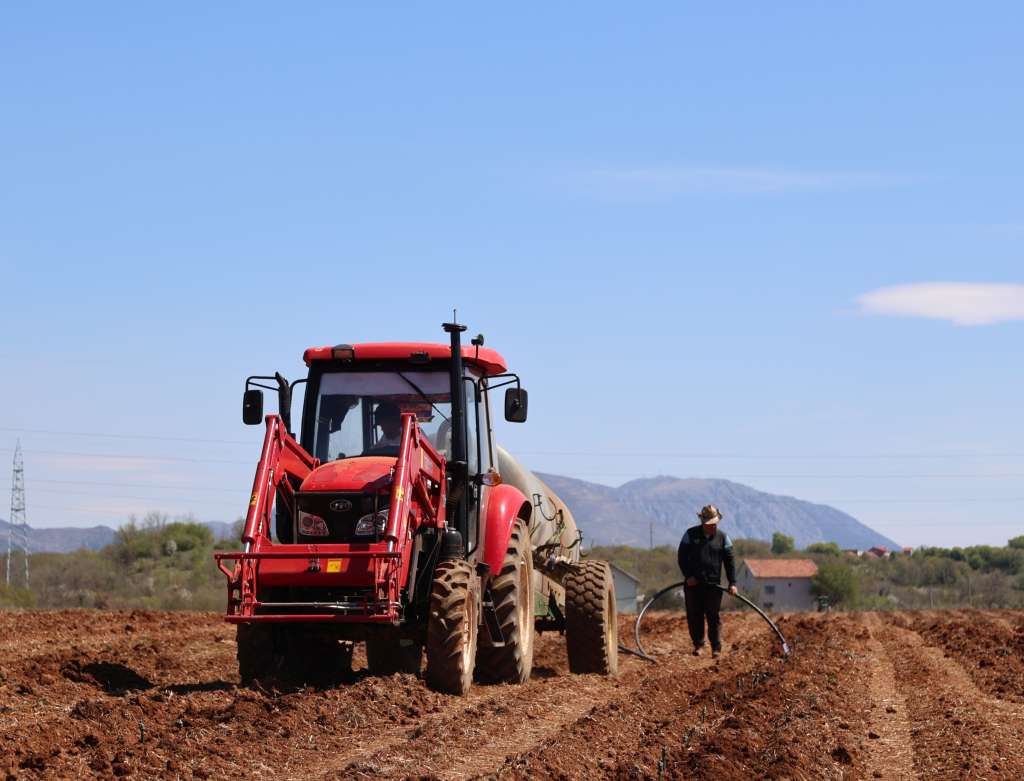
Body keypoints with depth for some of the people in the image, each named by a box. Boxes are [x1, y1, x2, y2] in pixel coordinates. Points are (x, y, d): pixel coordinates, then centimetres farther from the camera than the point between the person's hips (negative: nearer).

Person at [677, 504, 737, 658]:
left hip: (713, 583, -1)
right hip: (693, 583, 1)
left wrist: (732, 583, -3)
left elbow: (729, 561, 5)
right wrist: (688, 575, -9)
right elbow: (682, 556, 3)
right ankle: (698, 644, 18)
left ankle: (716, 648, 0)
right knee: (694, 615, 4)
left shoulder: (722, 537, 6)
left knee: (713, 616, -4)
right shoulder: (691, 534, 3)